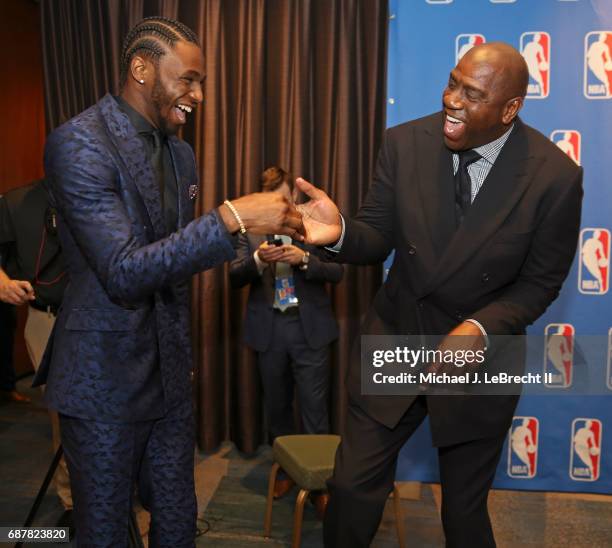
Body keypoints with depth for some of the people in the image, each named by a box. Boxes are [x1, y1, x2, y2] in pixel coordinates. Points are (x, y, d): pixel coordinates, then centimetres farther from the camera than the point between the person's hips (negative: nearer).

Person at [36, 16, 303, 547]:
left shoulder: (181, 153, 8)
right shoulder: (78, 143, -16)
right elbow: (122, 273, -25)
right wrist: (232, 218, -30)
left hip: (169, 373, 7)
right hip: (104, 377, -6)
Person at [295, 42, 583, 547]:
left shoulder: (556, 177, -16)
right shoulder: (405, 143, -10)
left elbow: (540, 282, -8)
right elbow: (379, 238, -5)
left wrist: (482, 328, -25)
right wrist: (341, 232, -29)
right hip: (396, 339, 2)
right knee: (352, 490, 8)